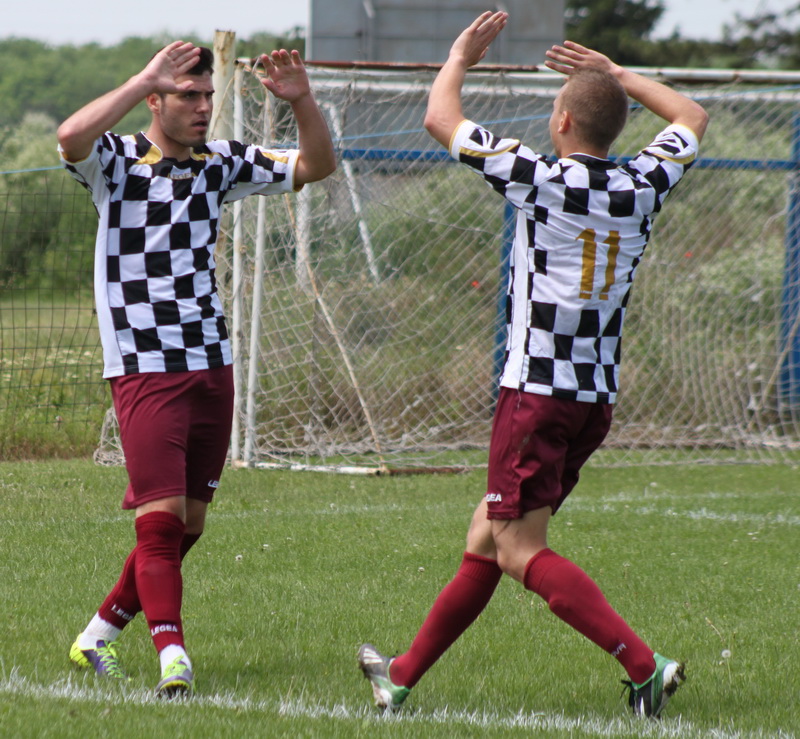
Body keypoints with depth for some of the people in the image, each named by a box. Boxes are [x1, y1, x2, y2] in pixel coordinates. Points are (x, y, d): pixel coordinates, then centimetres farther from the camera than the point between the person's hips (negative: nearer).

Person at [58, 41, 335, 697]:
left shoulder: (221, 163, 11)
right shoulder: (118, 160, -5)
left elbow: (316, 166, 14)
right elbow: (71, 137, -28)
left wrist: (302, 101, -3)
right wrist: (145, 79, -27)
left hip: (211, 366, 6)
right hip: (144, 369, -6)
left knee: (188, 525, 9)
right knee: (162, 516, -15)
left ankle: (100, 636, 25)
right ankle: (173, 658, -19)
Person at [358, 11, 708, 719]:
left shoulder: (539, 177, -12)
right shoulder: (644, 186, 4)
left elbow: (441, 118, 1)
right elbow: (692, 118, 26)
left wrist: (460, 57, 18)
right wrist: (616, 74, 30)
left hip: (536, 392, -7)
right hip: (598, 399, 7)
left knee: (522, 553, -9)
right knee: (485, 540, 15)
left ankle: (644, 662, -23)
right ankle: (403, 677, 23)